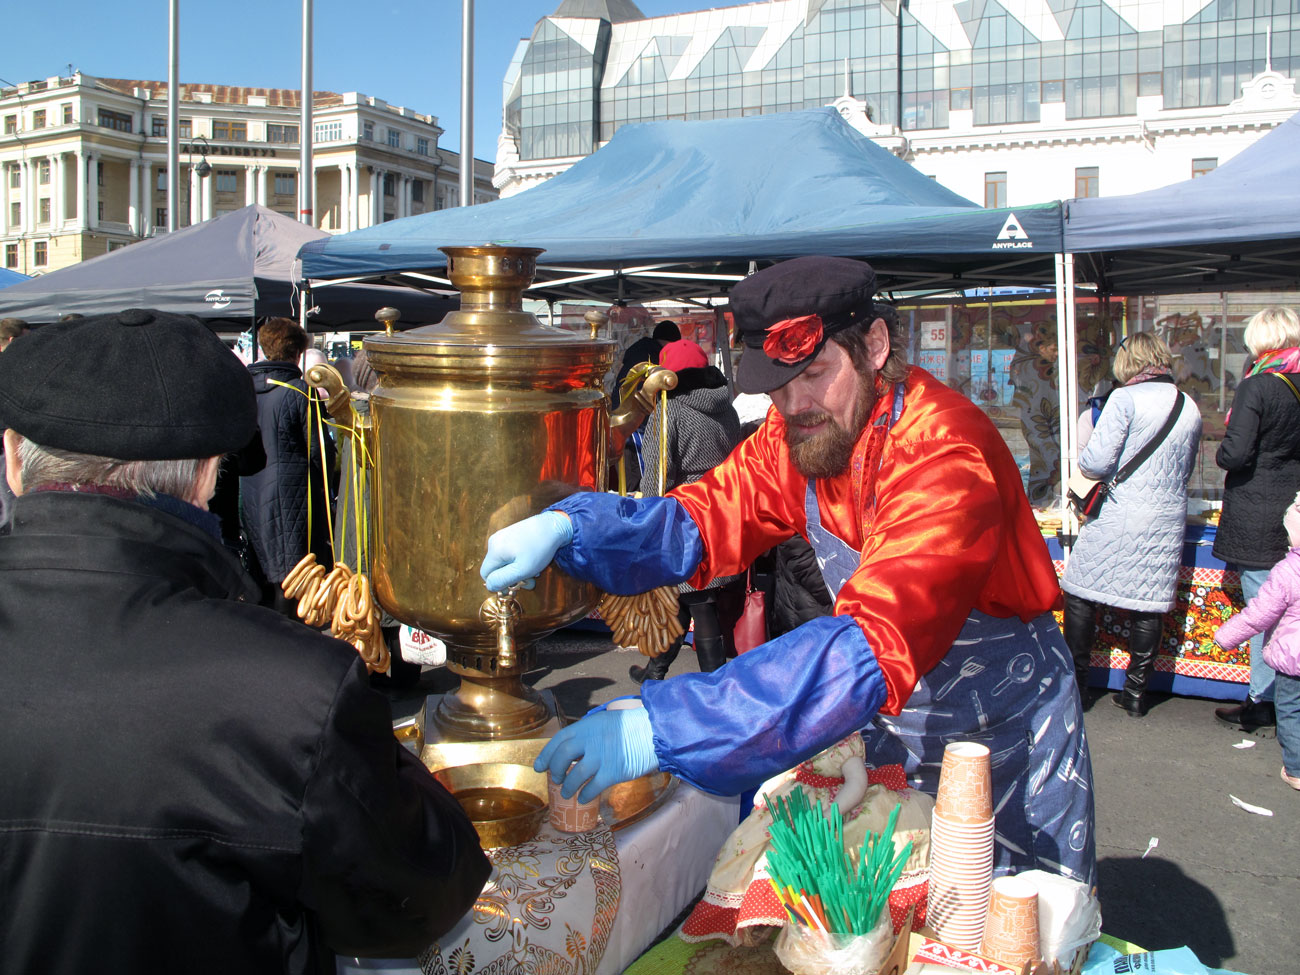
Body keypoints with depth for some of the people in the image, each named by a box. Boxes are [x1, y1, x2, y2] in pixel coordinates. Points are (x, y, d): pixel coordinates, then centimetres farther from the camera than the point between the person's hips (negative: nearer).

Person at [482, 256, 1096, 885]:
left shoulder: (944, 455, -34)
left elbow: (874, 645, -46)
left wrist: (658, 729, -52)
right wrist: (564, 527, -31)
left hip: (1005, 738, -5)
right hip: (893, 734, 5)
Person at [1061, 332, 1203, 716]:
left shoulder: (1126, 398, -9)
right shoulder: (1190, 407, 9)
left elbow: (1096, 461, -14)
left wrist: (1084, 463, 8)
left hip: (1120, 517, -5)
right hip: (1167, 521, 6)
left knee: (1081, 595, 7)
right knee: (1149, 604, 10)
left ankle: (1076, 683, 11)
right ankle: (1137, 691, 15)